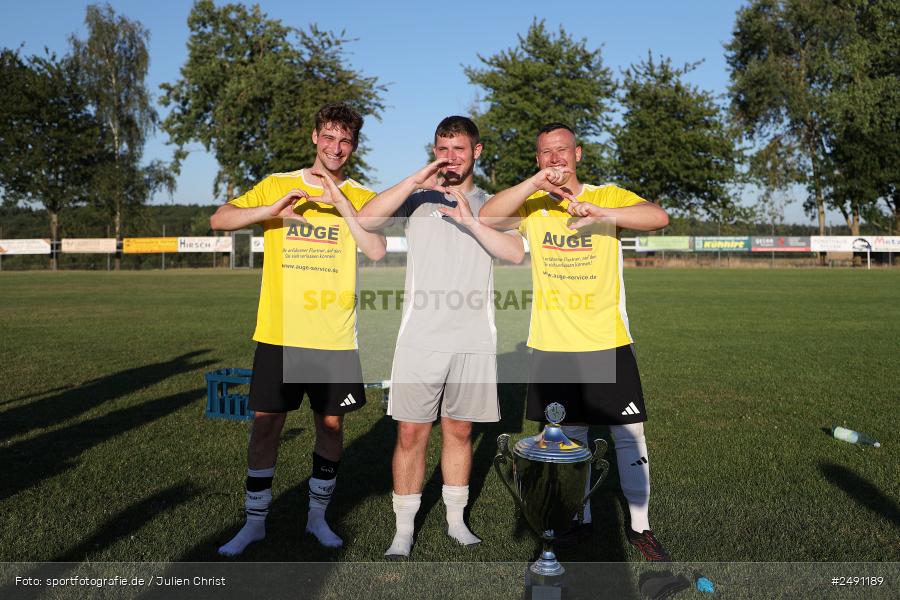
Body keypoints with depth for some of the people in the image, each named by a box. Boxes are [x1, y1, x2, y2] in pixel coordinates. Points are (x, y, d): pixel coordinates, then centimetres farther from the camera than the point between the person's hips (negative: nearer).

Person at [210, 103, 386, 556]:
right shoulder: (278, 185, 4)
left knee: (331, 424, 8)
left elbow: (377, 252, -12)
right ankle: (255, 521, 19)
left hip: (336, 338, 0)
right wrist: (272, 210, -20)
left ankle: (317, 515, 27)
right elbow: (219, 220, -5)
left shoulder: (361, 198, 4)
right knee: (265, 423, 3)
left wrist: (341, 202, -17)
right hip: (278, 333, 0)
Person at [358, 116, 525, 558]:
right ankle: (403, 530, 14)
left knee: (459, 431, 12)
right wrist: (415, 181, -17)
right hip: (420, 338, -1)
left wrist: (471, 221, -19)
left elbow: (516, 253, -7)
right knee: (410, 433, 1)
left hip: (474, 340, 1)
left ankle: (456, 520, 27)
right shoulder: (417, 198, 6)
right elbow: (366, 219, -10)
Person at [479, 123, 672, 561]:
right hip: (552, 346, 2)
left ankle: (640, 526, 19)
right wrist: (533, 184, -29)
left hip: (608, 343, -2)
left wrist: (602, 213, -37)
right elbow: (488, 217, -16)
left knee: (629, 434, 3)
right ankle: (579, 519, 32)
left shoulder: (608, 197, -3)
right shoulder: (532, 204, 3)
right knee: (569, 434, 15)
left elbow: (658, 217, -20)